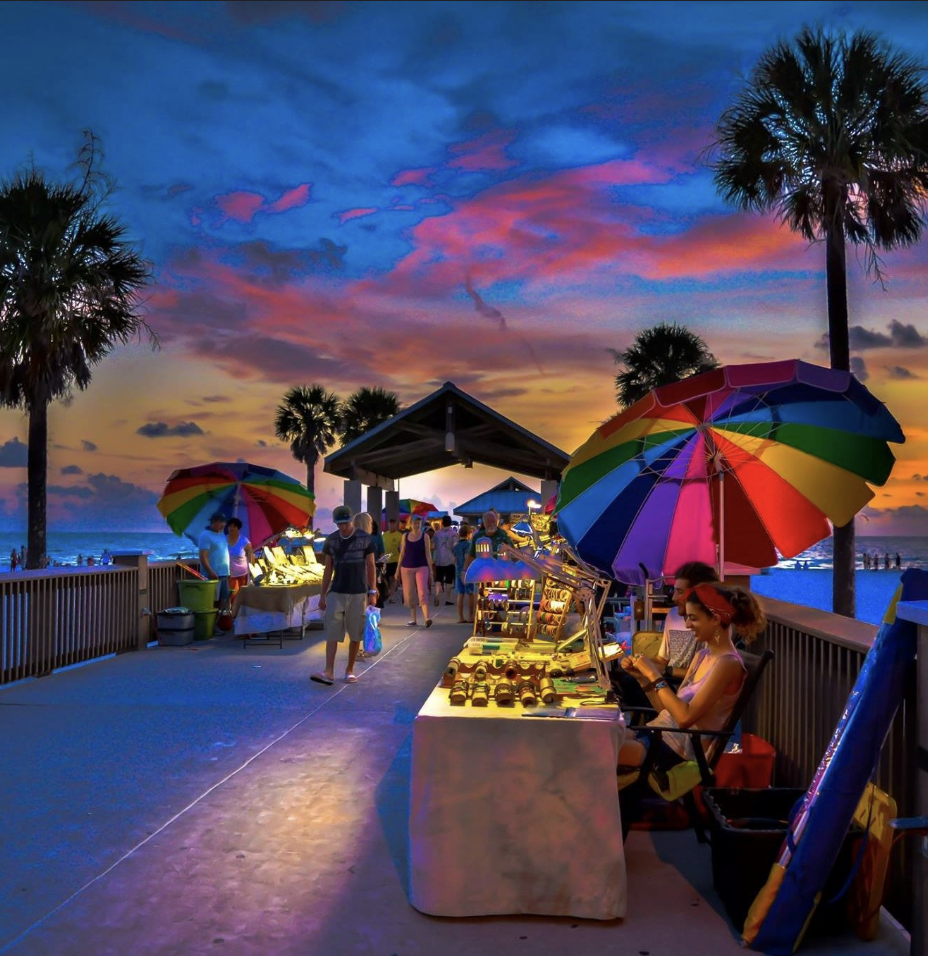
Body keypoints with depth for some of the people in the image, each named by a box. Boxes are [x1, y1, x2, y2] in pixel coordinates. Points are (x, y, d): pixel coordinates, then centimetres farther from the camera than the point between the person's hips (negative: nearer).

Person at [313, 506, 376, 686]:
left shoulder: (365, 539, -3)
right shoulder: (331, 540, 4)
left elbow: (371, 567, 1)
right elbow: (328, 569, 10)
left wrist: (373, 592, -5)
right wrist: (322, 595, 8)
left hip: (358, 594, -1)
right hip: (336, 593, 2)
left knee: (355, 634, 5)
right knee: (332, 633, -6)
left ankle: (350, 670, 16)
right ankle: (329, 672, -8)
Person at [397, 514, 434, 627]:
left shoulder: (425, 536, 1)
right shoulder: (405, 536, 7)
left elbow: (428, 553, 0)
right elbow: (402, 553, 10)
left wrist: (431, 570, -4)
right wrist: (398, 569, 8)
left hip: (421, 567, -3)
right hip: (406, 568, 3)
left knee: (422, 592, -16)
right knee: (409, 593, 6)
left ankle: (427, 618, -26)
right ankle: (413, 620, 15)